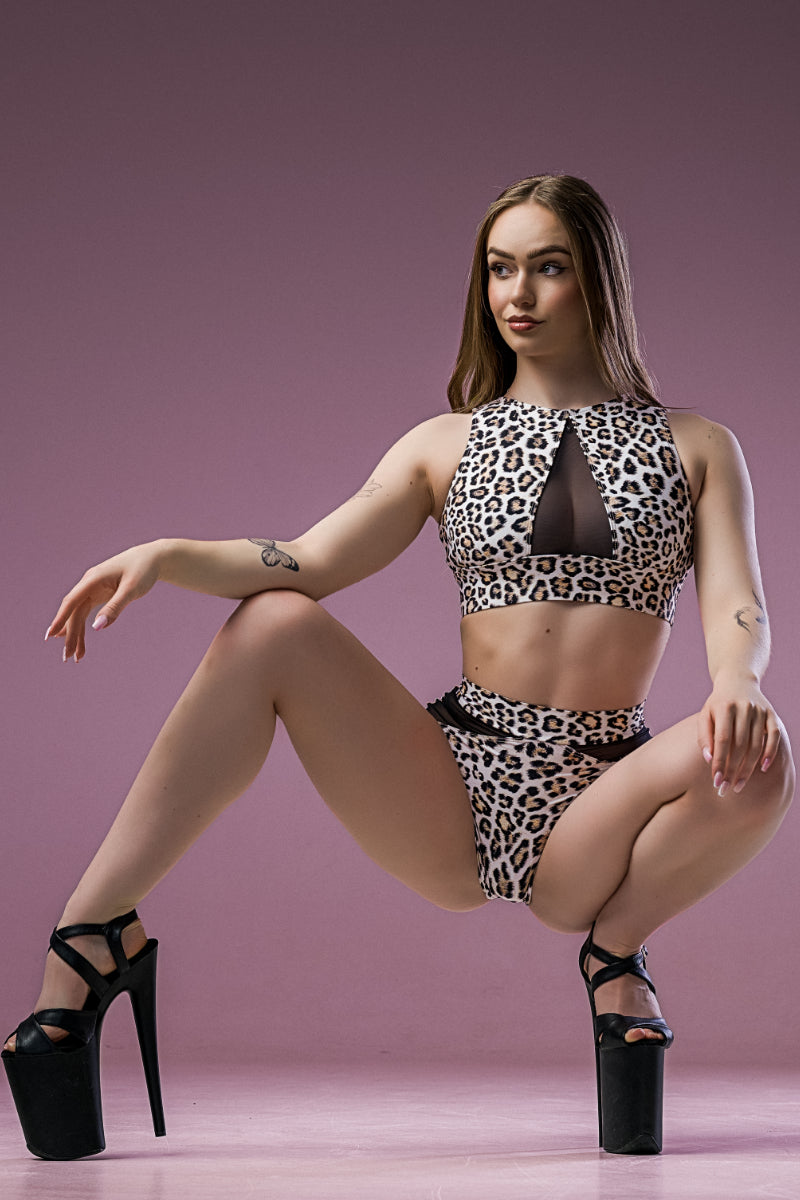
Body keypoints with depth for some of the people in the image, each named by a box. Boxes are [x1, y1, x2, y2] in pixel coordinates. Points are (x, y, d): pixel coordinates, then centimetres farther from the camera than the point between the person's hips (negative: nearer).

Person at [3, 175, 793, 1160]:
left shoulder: (696, 448, 10)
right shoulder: (447, 445, 12)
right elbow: (308, 562, -2)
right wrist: (162, 555, -20)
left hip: (594, 818, -1)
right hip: (452, 802, 1)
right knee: (272, 626, -21)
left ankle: (618, 945, -4)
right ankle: (93, 940, -19)